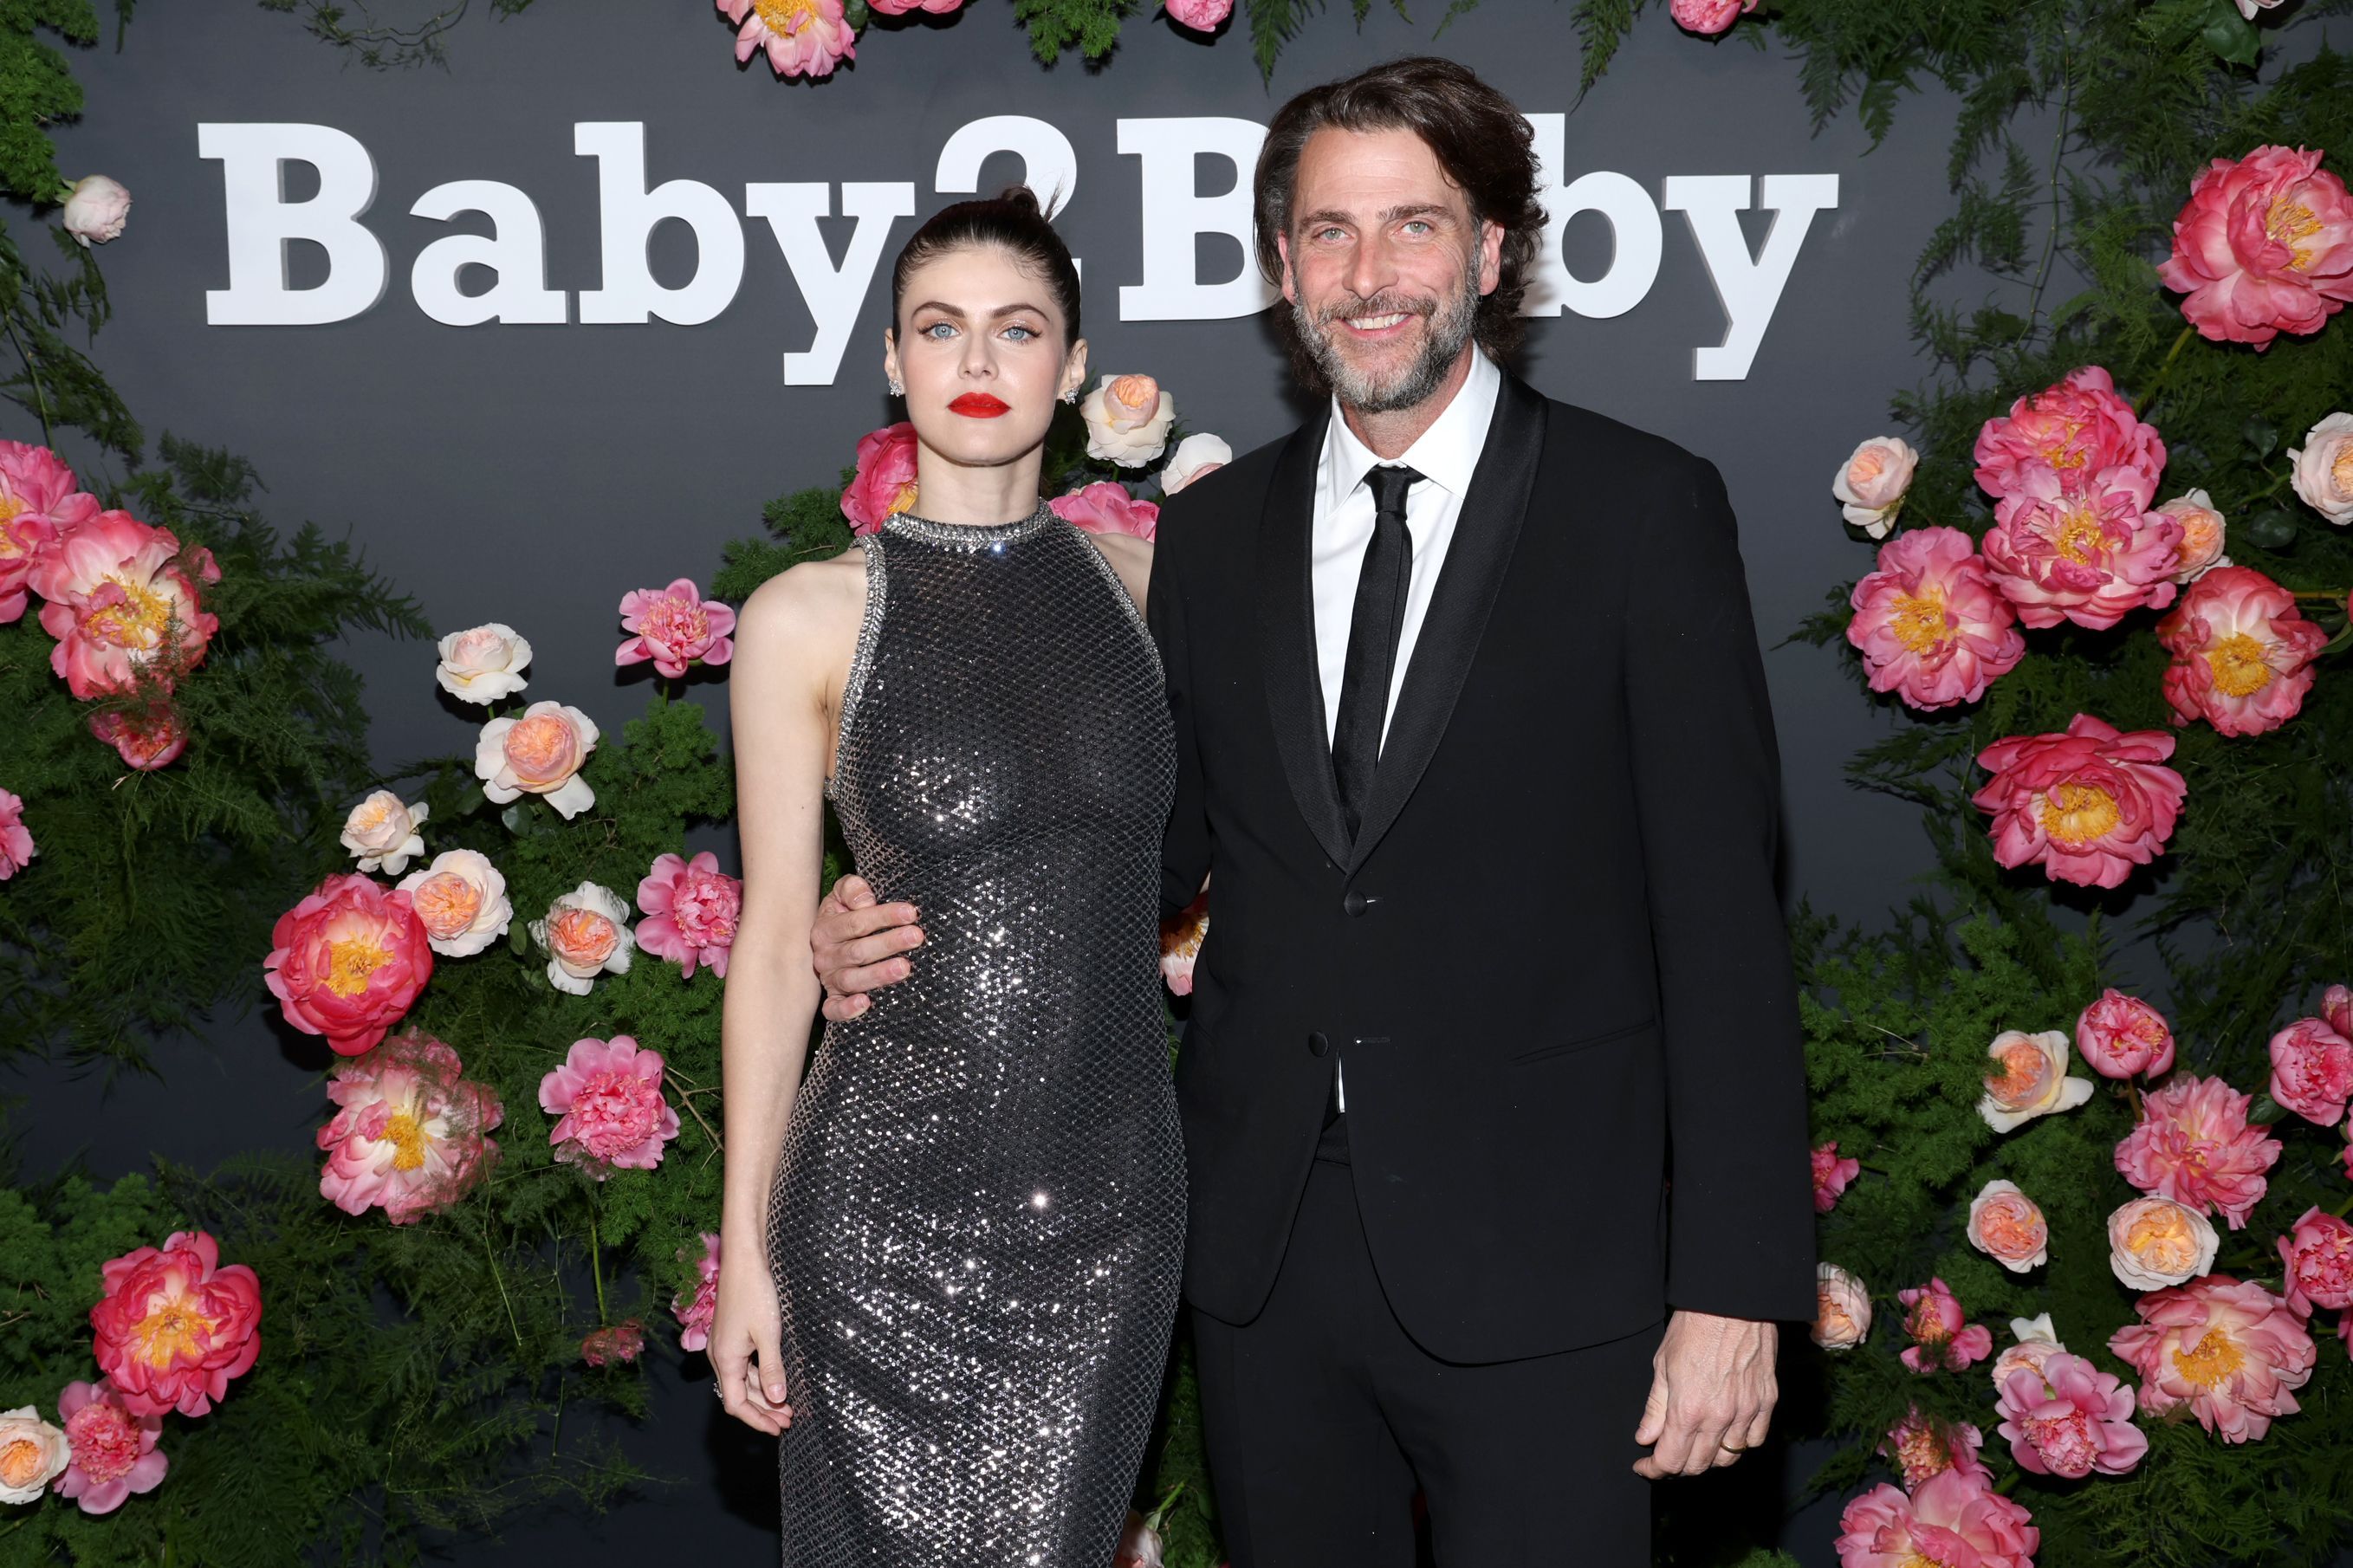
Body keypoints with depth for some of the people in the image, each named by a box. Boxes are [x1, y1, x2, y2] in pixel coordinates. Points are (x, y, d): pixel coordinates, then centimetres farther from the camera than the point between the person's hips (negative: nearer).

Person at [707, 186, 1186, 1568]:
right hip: (889, 1197, -2)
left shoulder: (1139, 584, 5)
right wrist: (746, 1247, -2)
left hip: (1109, 1196, 3)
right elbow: (777, 941, -2)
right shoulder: (810, 619, -4)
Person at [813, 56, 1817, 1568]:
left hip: (1536, 1269, -4)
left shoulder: (1645, 510, -5)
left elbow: (1722, 913, -8)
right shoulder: (1211, 536, 8)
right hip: (1265, 1257, 4)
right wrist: (913, 941, -3)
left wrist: (1736, 1286, -12)